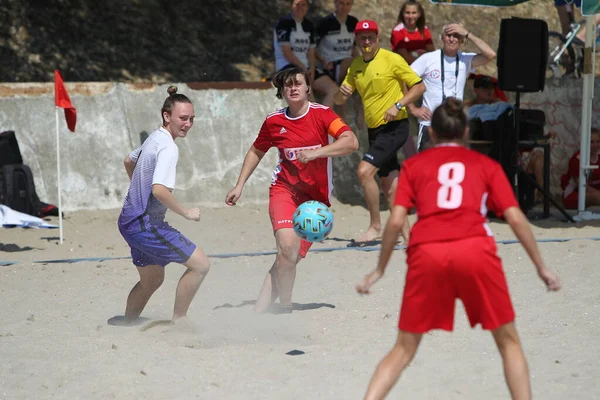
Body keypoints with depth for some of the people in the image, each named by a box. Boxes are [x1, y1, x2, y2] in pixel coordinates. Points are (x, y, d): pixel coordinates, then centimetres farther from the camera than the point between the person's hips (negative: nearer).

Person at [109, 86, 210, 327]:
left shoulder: (154, 139, 12)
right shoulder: (168, 148, -18)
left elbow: (129, 161, 31)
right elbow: (159, 190, -30)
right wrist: (186, 213, -18)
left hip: (131, 221, 10)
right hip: (145, 224, -10)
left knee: (152, 280, 24)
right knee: (200, 264, -11)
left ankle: (126, 322, 33)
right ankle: (179, 320, -4)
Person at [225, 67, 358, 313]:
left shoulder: (321, 114, -5)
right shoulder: (274, 121, 3)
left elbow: (351, 142, -18)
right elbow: (256, 152, 20)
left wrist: (316, 153, -28)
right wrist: (239, 186, 15)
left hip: (316, 196, 0)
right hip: (285, 189, 0)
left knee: (291, 258, -4)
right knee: (288, 247, -24)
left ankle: (259, 311, 3)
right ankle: (285, 308, -8)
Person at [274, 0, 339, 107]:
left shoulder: (309, 25, 16)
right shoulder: (284, 23, -4)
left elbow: (311, 52, 15)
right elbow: (286, 52, -10)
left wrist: (312, 69, -5)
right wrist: (304, 69, -13)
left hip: (306, 67, 7)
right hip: (287, 66, -7)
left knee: (333, 89, -14)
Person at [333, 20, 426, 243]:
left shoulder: (392, 59, -9)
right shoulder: (356, 66, 9)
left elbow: (419, 86, -9)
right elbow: (339, 101, 11)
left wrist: (397, 105, -21)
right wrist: (342, 92, -13)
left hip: (394, 127, -7)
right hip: (375, 130, 7)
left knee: (364, 171, -19)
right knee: (390, 187, 8)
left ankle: (375, 227, -9)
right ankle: (406, 232, 16)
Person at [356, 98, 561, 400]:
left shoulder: (414, 164, 20)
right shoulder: (486, 165, 19)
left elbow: (396, 221, 9)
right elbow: (515, 218, 10)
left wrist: (380, 269, 19)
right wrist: (541, 267, 16)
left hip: (426, 253, 1)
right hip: (475, 250, -1)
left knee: (404, 349, 12)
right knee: (508, 340, 15)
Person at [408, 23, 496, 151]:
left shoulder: (466, 60, 1)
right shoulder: (428, 59, -3)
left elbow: (491, 54, -15)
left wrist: (467, 34, -14)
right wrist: (412, 109, -6)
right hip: (429, 124, -2)